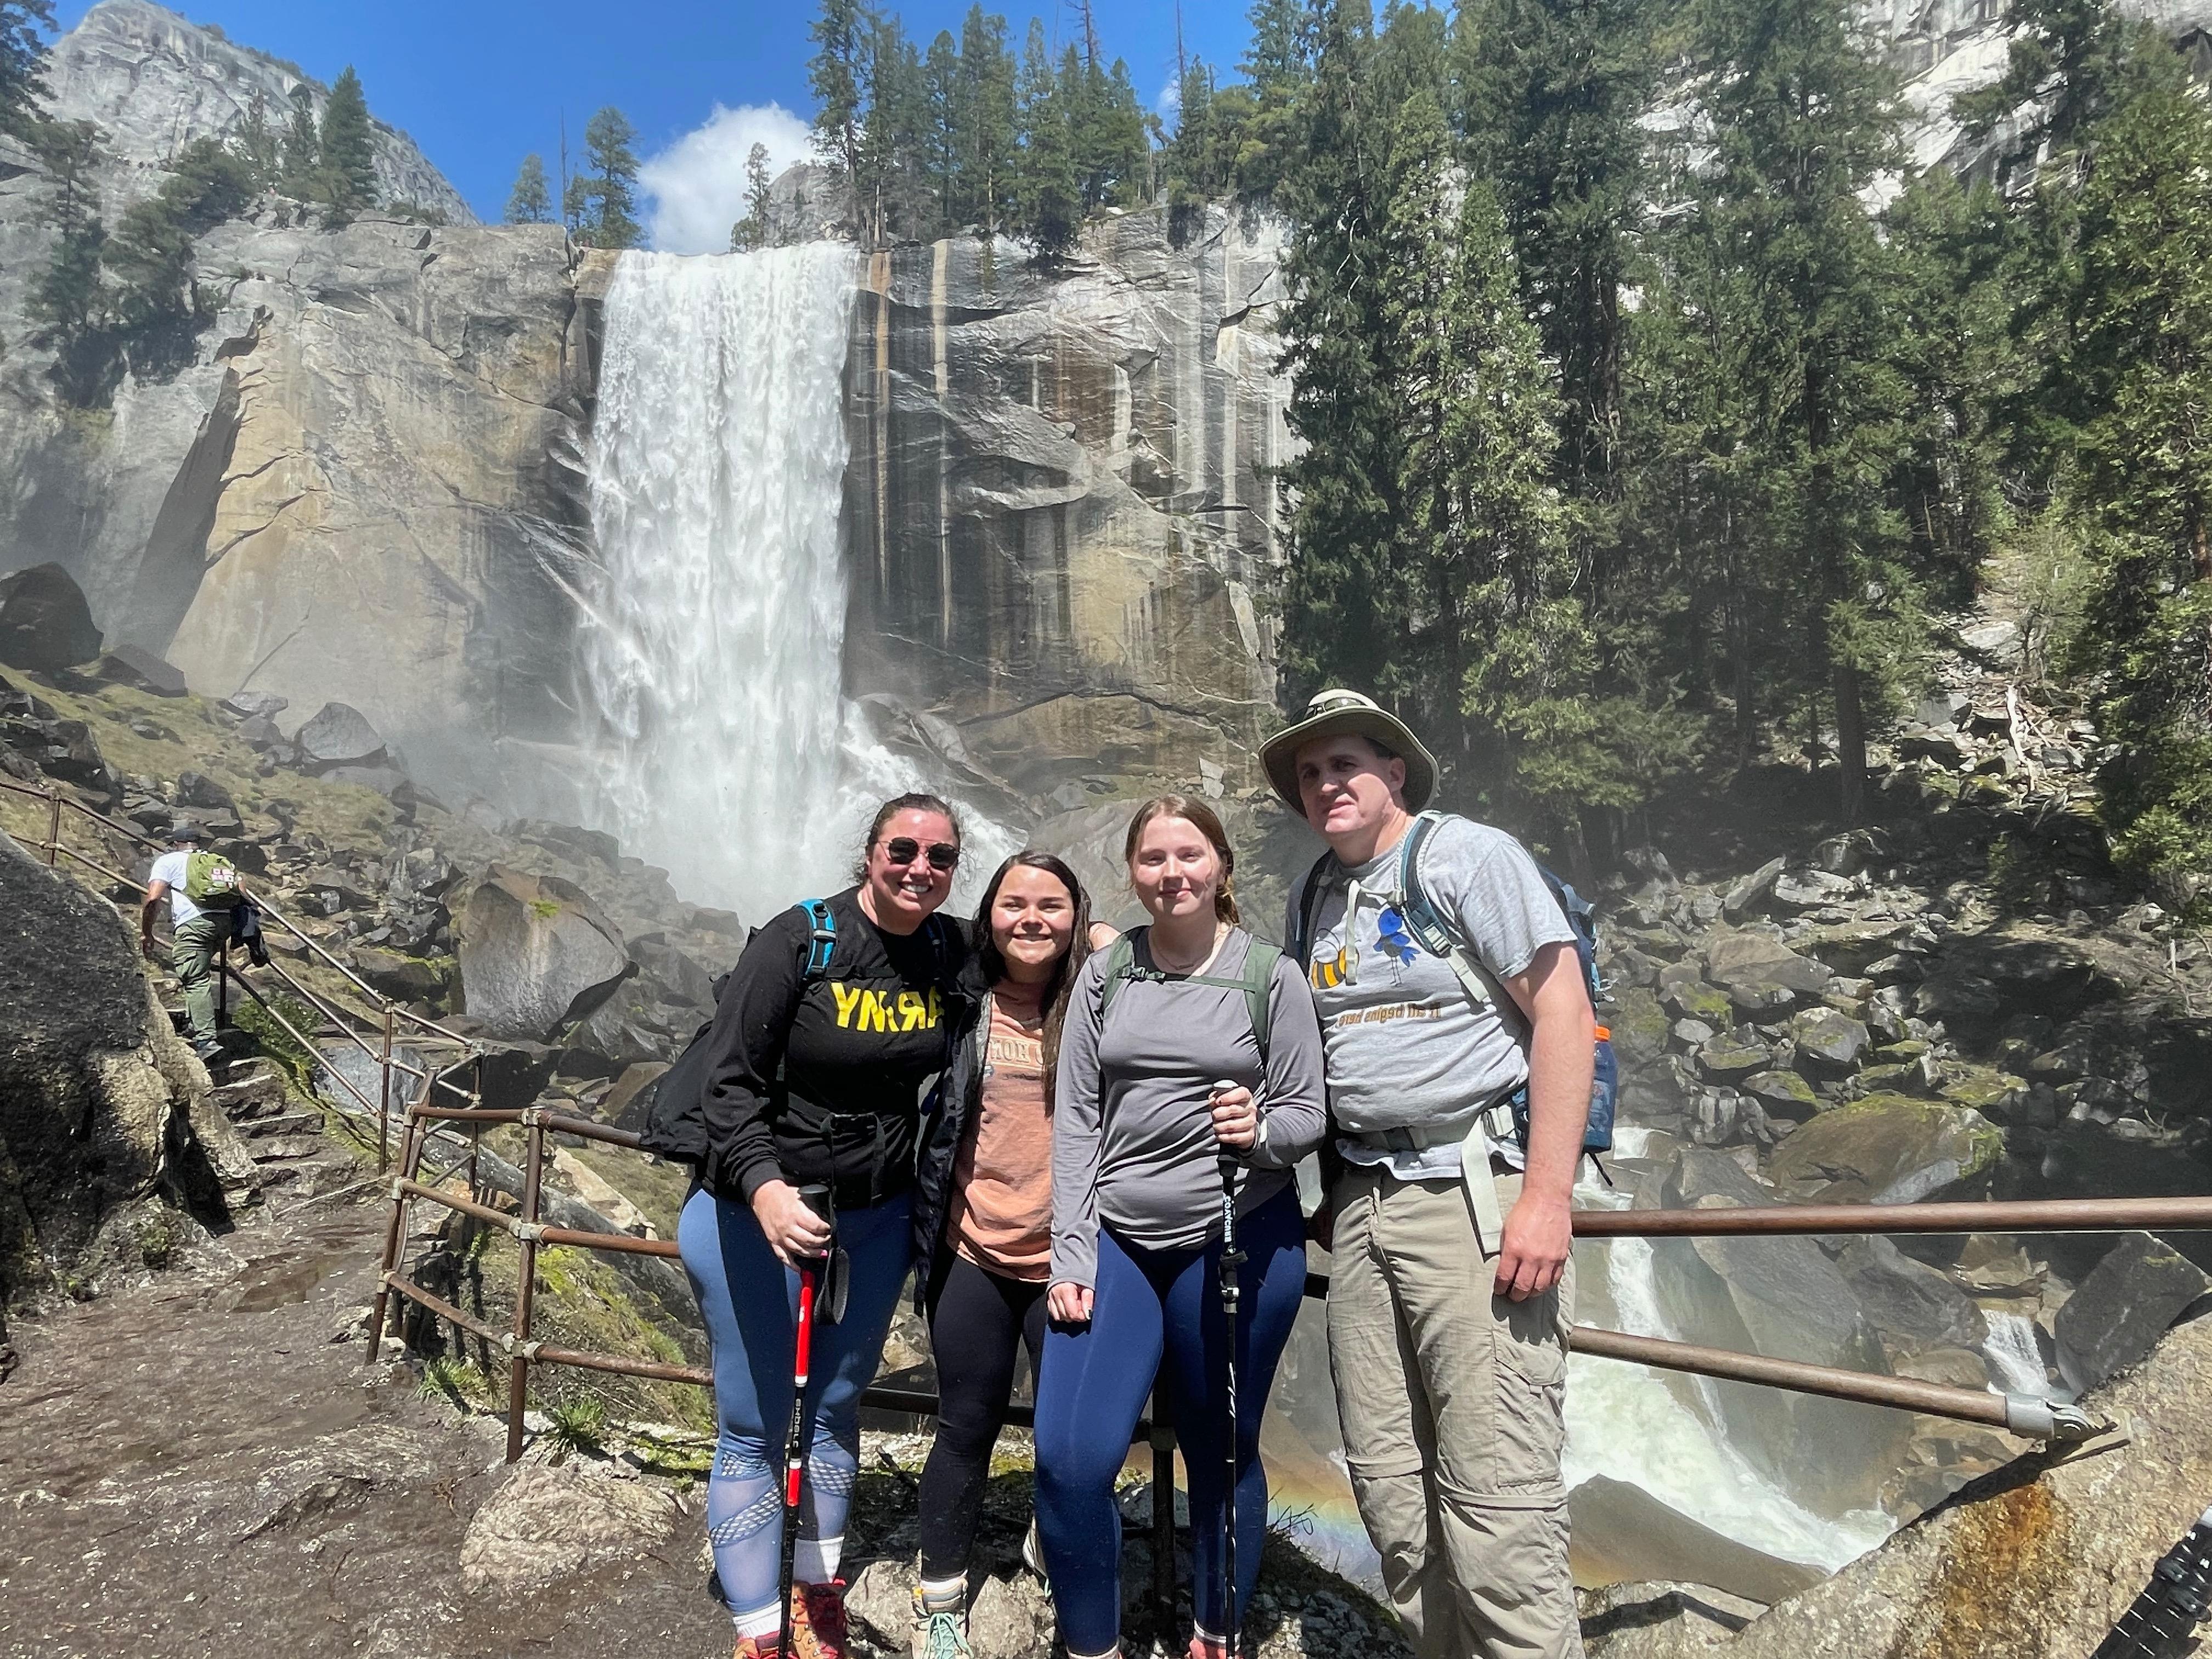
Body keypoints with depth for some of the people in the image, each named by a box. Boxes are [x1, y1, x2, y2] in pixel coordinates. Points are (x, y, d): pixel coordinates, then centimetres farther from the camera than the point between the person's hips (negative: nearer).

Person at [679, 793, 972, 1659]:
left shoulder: (951, 953, -4)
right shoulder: (799, 940, -18)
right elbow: (731, 1079, -19)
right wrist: (764, 1187, -34)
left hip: (875, 1220, 5)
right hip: (756, 1215, -4)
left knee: (835, 1409, 19)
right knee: (754, 1429, 5)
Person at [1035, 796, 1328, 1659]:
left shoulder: (1270, 975, -3)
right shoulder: (1105, 974, 4)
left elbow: (1309, 1113, 0)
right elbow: (1075, 1118, 2)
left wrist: (1258, 1133, -22)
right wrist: (1069, 1257, -3)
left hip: (1240, 1241, -1)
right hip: (1118, 1239, 2)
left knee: (1221, 1454, 11)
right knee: (1069, 1461, -6)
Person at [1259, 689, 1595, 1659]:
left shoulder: (1470, 856, -4)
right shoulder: (1311, 901, 14)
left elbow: (1563, 1014, -10)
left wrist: (1547, 1198, -17)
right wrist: (1329, 1195, 11)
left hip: (1478, 1195, -6)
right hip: (1362, 1205, 7)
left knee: (1495, 1497, -7)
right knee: (1389, 1489, 11)